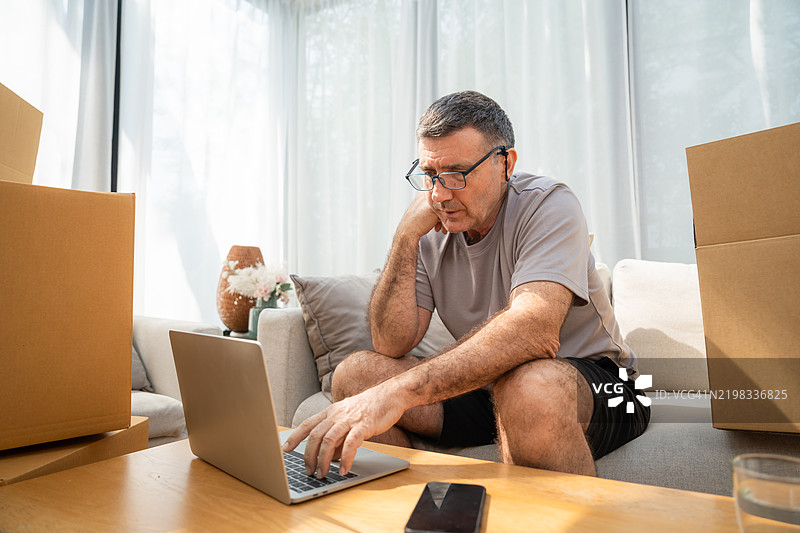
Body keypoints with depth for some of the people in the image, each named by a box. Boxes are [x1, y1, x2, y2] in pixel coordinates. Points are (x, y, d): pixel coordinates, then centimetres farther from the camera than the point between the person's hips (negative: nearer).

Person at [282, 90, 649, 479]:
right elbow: (391, 346, -9)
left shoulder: (548, 205, -16)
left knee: (527, 387, -39)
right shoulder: (431, 230, -1)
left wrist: (399, 391, -43)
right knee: (354, 374, -10)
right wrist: (406, 236, -17)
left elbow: (535, 332, -35)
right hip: (488, 388, 5)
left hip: (590, 381, -4)